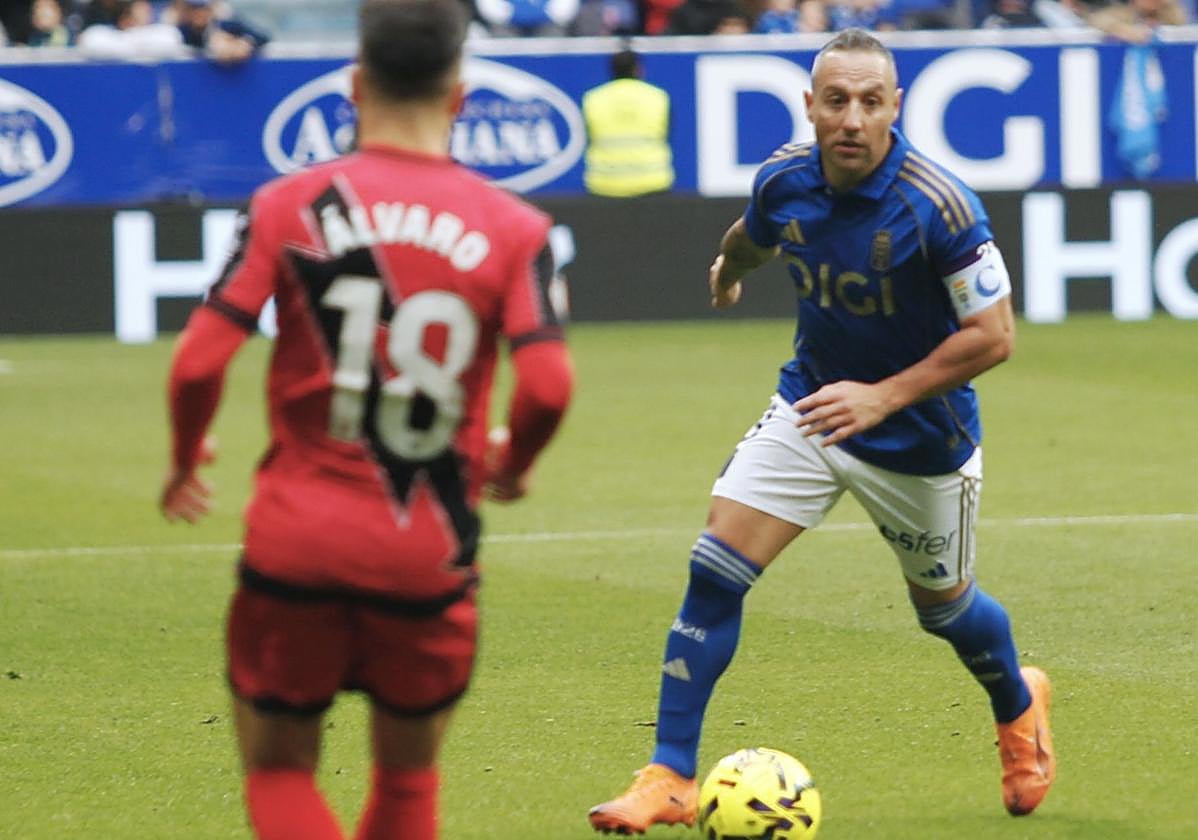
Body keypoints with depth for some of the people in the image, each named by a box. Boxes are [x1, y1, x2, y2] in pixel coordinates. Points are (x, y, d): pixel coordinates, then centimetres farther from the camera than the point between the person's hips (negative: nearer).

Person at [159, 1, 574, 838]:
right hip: (429, 557, 1)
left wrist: (184, 460, 11)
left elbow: (199, 362, -10)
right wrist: (512, 463, 10)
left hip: (295, 544, -1)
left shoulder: (288, 206, -3)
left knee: (278, 768, 12)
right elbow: (548, 386, -13)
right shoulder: (514, 229, -2)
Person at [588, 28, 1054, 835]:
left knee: (942, 605, 15)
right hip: (810, 406, 3)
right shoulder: (786, 180, -12)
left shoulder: (938, 206, -27)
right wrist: (727, 269, 37)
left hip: (918, 436, -3)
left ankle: (1020, 707, 50)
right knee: (714, 569, -12)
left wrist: (883, 396, -30)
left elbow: (993, 335, -23)